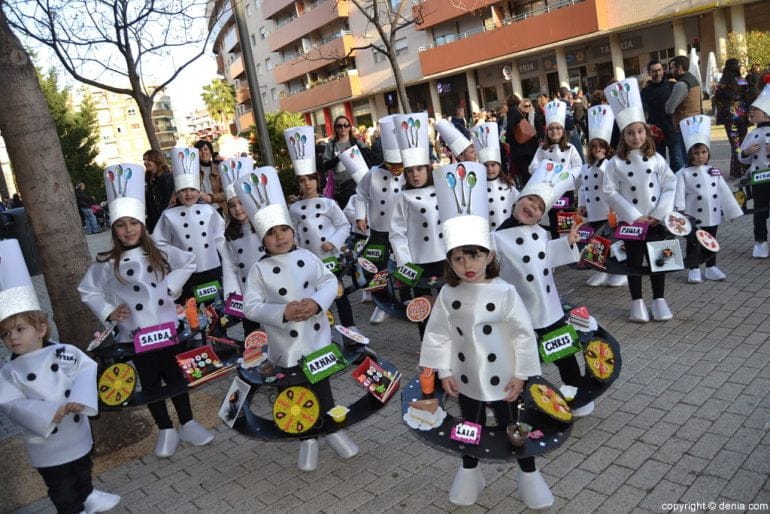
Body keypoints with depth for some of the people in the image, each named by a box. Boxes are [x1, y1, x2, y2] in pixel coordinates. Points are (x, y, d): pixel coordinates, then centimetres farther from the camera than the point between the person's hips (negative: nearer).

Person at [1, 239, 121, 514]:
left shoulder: (66, 352, -14)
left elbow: (87, 371, -22)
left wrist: (79, 400, -41)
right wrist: (52, 412, -36)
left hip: (78, 434, 2)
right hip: (46, 447, -2)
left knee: (83, 471, 29)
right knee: (61, 488, 16)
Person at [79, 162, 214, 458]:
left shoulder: (161, 253, -1)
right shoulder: (106, 264, -4)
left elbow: (189, 263, 12)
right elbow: (87, 291, 5)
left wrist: (172, 286, 0)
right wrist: (107, 311, -9)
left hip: (166, 329, 1)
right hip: (134, 334, -1)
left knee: (175, 377, 12)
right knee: (150, 383, 11)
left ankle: (187, 424, 30)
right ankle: (166, 431, 28)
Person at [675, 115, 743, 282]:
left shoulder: (714, 171, 4)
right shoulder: (684, 173, -9)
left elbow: (724, 192, 8)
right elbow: (679, 193, -16)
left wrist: (731, 211, 10)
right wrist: (680, 210, -26)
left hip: (712, 216, 4)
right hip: (693, 218, -4)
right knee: (694, 244, 5)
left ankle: (711, 268, 28)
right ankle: (694, 270, 18)